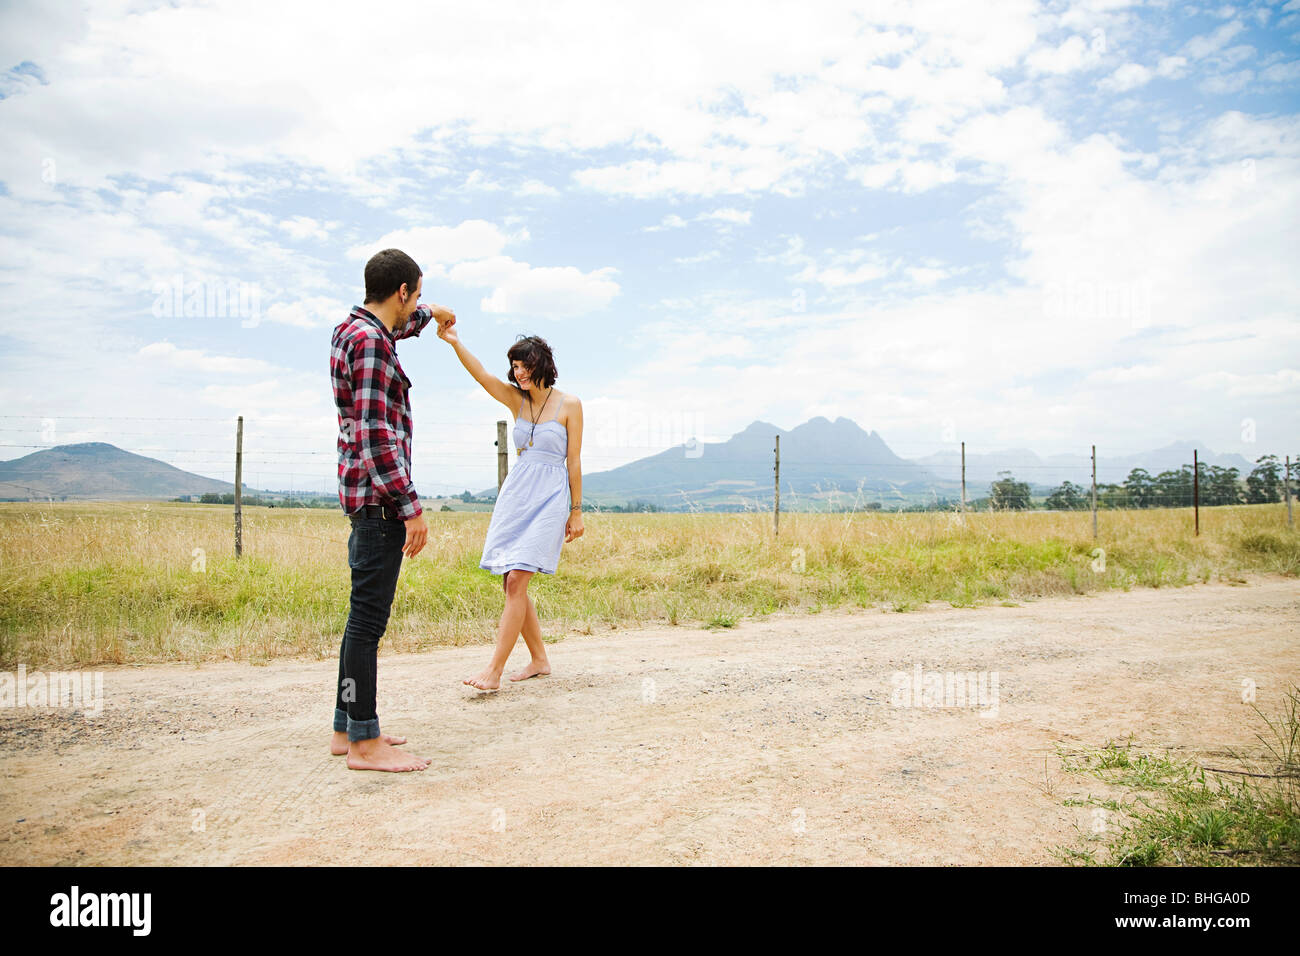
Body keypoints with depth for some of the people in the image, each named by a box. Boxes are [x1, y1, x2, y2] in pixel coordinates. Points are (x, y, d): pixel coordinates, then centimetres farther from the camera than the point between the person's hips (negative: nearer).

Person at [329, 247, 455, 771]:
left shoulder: (351, 327, 14)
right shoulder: (370, 342, -15)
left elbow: (392, 324, 41)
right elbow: (376, 435, -21)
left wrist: (429, 313, 56)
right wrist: (411, 506, -21)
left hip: (367, 497, 10)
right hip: (379, 497, -10)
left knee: (366, 615, 14)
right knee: (368, 617, -6)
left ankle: (348, 728, 23)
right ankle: (363, 742, 2)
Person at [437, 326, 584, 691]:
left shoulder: (569, 404, -2)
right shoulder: (515, 398, 9)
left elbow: (573, 461, 0)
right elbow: (481, 374, -8)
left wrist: (576, 511, 1)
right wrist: (455, 343, -26)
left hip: (549, 497, -5)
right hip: (515, 494, 5)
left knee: (516, 582, -13)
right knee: (511, 584, 5)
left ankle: (494, 670, -11)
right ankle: (539, 660, 20)